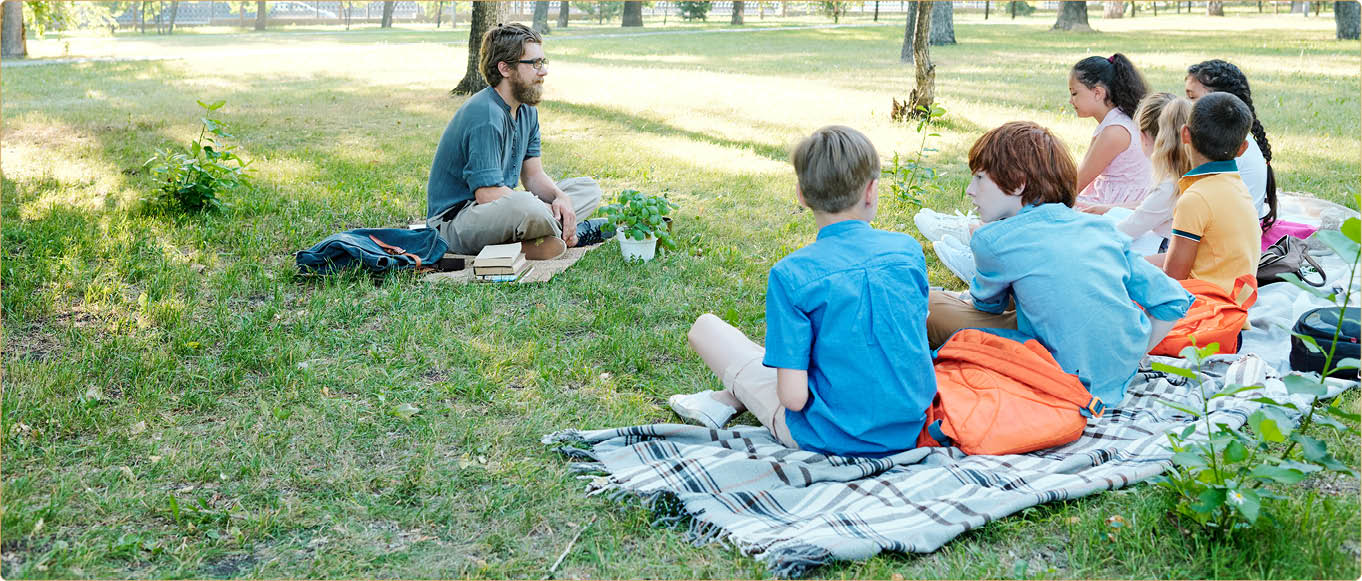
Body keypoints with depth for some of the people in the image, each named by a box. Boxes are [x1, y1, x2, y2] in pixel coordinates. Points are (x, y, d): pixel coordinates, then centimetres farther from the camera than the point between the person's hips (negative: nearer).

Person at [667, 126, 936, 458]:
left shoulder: (792, 275, -20)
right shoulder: (909, 249, -6)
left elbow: (794, 397, -23)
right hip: (910, 430, 5)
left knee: (705, 328, 7)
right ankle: (726, 399, 25)